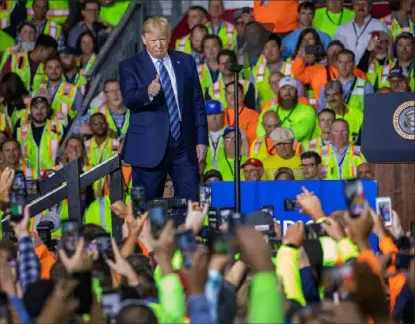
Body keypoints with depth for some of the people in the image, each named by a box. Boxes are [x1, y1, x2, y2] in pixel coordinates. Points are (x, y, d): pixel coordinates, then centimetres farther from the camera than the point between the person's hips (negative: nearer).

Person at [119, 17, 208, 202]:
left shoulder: (186, 62, 11)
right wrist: (148, 92, -35)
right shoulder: (130, 67, 2)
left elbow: (197, 103, 12)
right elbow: (129, 100, -14)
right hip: (150, 147, -3)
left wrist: (201, 140, 7)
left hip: (184, 145, 3)